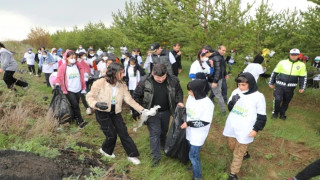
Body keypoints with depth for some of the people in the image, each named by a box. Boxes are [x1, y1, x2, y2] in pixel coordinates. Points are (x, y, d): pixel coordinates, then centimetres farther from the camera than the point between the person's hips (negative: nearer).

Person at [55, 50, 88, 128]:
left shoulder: (78, 66, 4)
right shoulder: (63, 67, -6)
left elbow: (82, 77, 10)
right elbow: (59, 77, 1)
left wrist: (83, 88, 10)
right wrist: (58, 85, -14)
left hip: (78, 90, 4)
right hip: (69, 90, -4)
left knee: (76, 105, 13)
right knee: (75, 105, -9)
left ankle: (75, 119, 26)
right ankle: (80, 121, -3)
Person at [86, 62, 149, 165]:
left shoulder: (122, 85, -9)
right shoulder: (100, 83, -21)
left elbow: (129, 99, -9)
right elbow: (90, 97, -13)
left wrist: (142, 110, -17)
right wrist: (97, 104, -35)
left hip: (115, 112, 4)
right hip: (102, 112, -4)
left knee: (123, 132, 4)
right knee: (112, 134, 1)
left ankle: (132, 155, 17)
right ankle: (106, 150, 34)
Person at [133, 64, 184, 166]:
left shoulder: (173, 80, -15)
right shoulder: (145, 82, -22)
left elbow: (179, 91, 4)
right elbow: (136, 96, -9)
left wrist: (179, 101, -12)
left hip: (166, 112, 3)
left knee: (164, 131, 22)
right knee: (154, 133, -1)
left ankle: (163, 146, 50)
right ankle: (156, 156, 13)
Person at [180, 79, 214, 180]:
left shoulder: (207, 104, -27)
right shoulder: (191, 97, -7)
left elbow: (205, 122, -24)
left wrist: (188, 124, -20)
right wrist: (184, 122, 7)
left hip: (199, 134, -7)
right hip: (190, 132, 7)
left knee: (193, 155, 2)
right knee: (192, 151, 24)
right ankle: (194, 166, 49)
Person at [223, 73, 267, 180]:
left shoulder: (258, 96, -14)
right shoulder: (236, 92, -3)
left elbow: (261, 116, -6)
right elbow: (230, 108, 5)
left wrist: (256, 129, -7)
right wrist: (232, 101, -15)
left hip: (244, 130, -5)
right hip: (232, 127, 5)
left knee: (238, 154, 5)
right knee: (231, 146, 24)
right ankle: (245, 153, 53)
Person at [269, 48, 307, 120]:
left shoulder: (302, 65, 3)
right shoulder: (282, 62, -1)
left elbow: (303, 77, 7)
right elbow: (274, 73, 5)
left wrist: (302, 88, 1)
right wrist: (271, 83, 5)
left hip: (290, 87, 2)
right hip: (279, 85, -2)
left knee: (286, 102, 10)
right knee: (278, 99, -15)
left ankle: (282, 114, 31)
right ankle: (275, 112, 8)